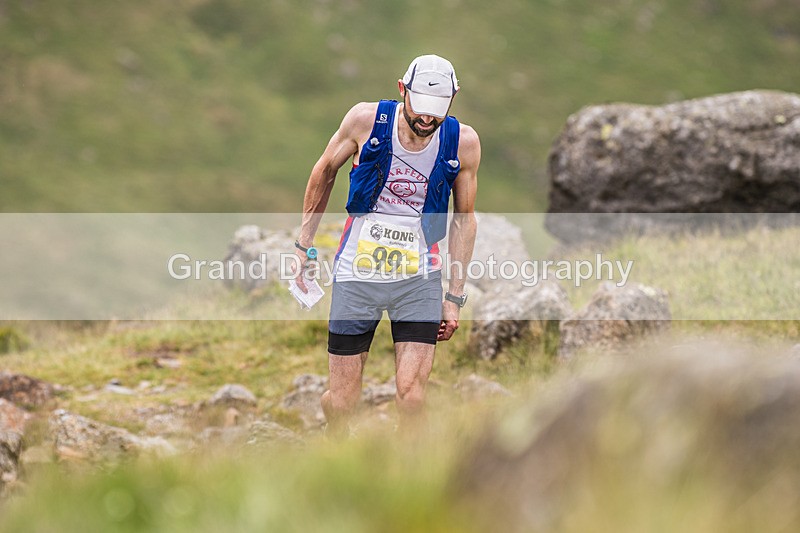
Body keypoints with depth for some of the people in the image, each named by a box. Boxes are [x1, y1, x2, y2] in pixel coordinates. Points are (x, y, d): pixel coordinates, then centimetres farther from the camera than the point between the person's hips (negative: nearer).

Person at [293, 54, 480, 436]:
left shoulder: (463, 143, -5)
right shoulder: (366, 120, -8)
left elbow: (463, 219, 7)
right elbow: (324, 172, 10)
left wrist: (455, 297, 7)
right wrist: (303, 245, 14)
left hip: (419, 279, 0)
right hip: (357, 274, 0)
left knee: (411, 397, -15)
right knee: (342, 401, 2)